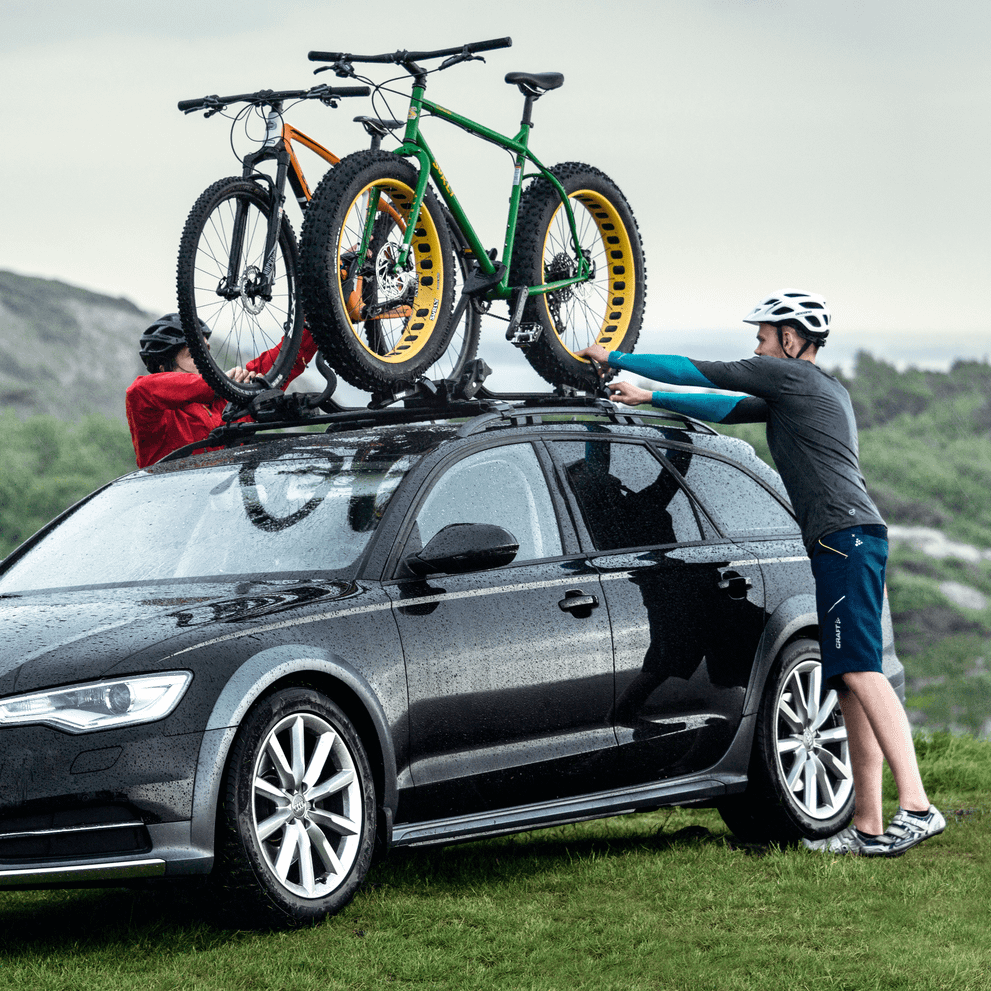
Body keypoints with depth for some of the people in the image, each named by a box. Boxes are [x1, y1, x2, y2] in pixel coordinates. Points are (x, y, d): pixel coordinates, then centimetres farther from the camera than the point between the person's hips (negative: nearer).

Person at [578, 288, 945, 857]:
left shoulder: (791, 376, 1)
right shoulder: (825, 391, 29)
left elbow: (703, 373, 4)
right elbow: (728, 408, 35)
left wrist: (614, 358, 14)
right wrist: (649, 398, 35)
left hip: (845, 536, -10)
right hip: (849, 543, 10)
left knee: (860, 672, -20)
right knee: (852, 684, 5)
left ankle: (917, 807, -32)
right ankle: (868, 827, 3)